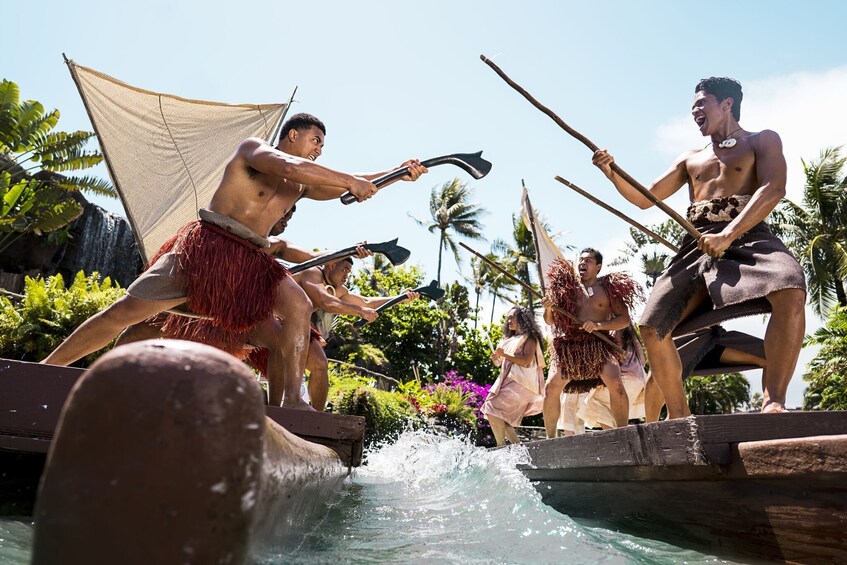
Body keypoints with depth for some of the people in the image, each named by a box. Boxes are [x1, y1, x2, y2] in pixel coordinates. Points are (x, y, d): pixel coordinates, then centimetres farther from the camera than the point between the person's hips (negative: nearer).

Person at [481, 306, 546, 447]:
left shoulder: (529, 338, -2)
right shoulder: (509, 340, 21)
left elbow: (526, 361, -17)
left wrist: (504, 354, -13)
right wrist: (497, 360, 4)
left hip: (521, 383, -9)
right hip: (508, 381, 9)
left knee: (493, 409, -20)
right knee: (500, 416, 4)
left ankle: (501, 446, -17)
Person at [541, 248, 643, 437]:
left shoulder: (608, 288, 8)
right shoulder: (566, 287, 12)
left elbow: (625, 319, 3)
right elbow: (550, 321, 13)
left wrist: (599, 325, -13)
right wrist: (548, 308, -9)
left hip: (600, 344, -1)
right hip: (570, 346, 2)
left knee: (615, 383, -24)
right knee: (551, 387, -12)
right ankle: (550, 438, 2)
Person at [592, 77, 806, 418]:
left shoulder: (762, 141, 14)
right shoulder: (690, 159, 28)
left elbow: (773, 189, -6)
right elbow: (645, 199, 23)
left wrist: (728, 235, -21)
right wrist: (612, 172, 5)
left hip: (748, 238, -4)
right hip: (697, 248, 4)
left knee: (790, 291, -37)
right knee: (651, 327, -12)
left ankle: (773, 400, -29)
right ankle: (678, 414, -1)